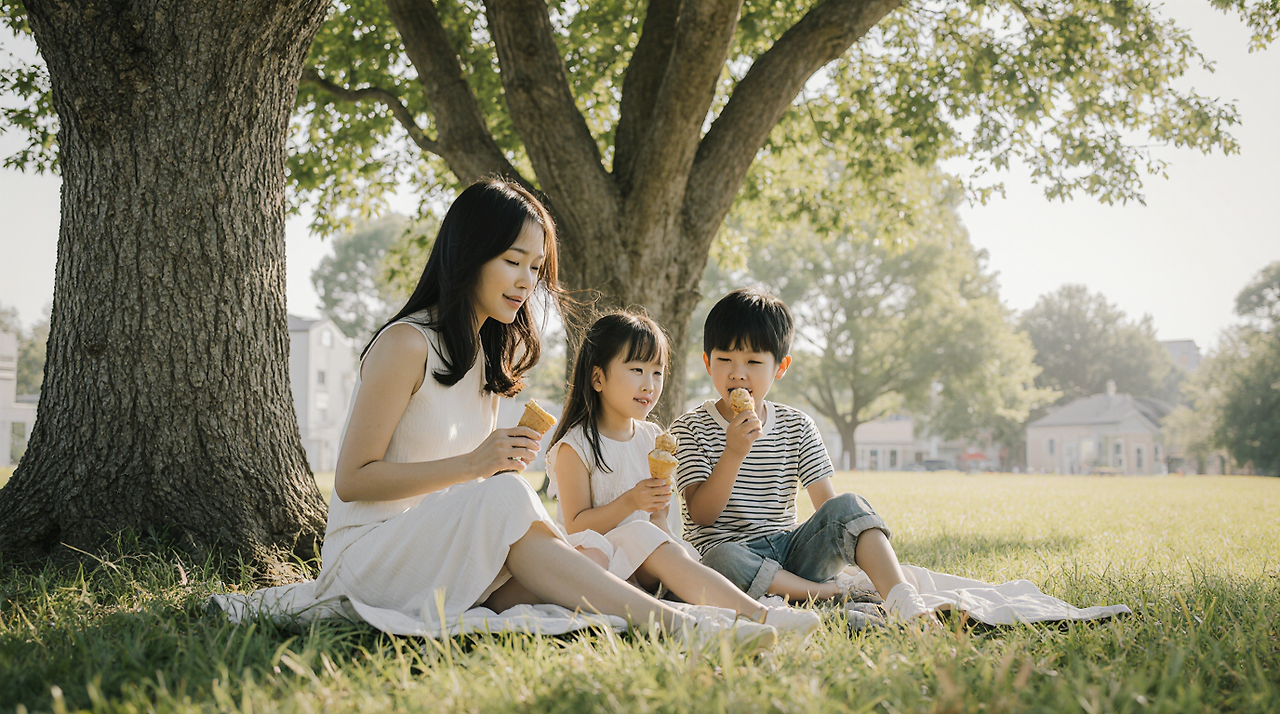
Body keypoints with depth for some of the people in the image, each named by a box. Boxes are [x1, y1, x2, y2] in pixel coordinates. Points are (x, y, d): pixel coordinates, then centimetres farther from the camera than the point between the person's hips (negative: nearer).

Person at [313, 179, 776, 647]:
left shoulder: (493, 354, 13)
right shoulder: (406, 344, -13)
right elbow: (352, 480, -16)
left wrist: (506, 462, -7)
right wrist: (475, 463, -24)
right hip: (368, 549, -7)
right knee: (507, 495, -33)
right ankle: (682, 632, -41)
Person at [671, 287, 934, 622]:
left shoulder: (797, 427, 9)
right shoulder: (690, 429, -1)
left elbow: (827, 504, 4)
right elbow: (701, 514, -11)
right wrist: (734, 453, -25)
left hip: (790, 549, 3)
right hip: (725, 548, -3)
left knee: (849, 506, -21)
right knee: (722, 558, -39)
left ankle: (903, 600, -34)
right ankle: (826, 591, -22)